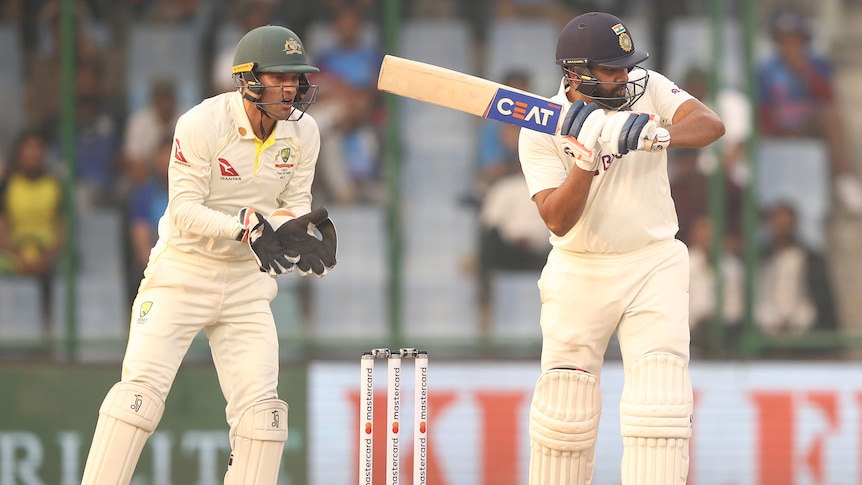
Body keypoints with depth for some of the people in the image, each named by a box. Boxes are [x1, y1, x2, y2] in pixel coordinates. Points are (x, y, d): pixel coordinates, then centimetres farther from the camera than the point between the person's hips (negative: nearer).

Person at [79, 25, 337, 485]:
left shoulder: (302, 133, -3)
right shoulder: (202, 125, -19)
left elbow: (295, 203, 4)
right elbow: (184, 211, -20)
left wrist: (300, 228, -19)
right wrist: (246, 226, -34)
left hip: (248, 281, 5)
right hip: (182, 273, -5)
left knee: (261, 407, -3)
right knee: (141, 389, -15)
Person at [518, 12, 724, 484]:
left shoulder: (647, 89, -4)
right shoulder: (541, 131, -11)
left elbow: (711, 125, -20)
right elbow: (558, 221, -19)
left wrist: (658, 134, -38)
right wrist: (587, 158, -33)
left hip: (654, 267, 1)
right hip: (579, 273, -1)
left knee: (660, 403, -13)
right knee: (564, 409, 1)